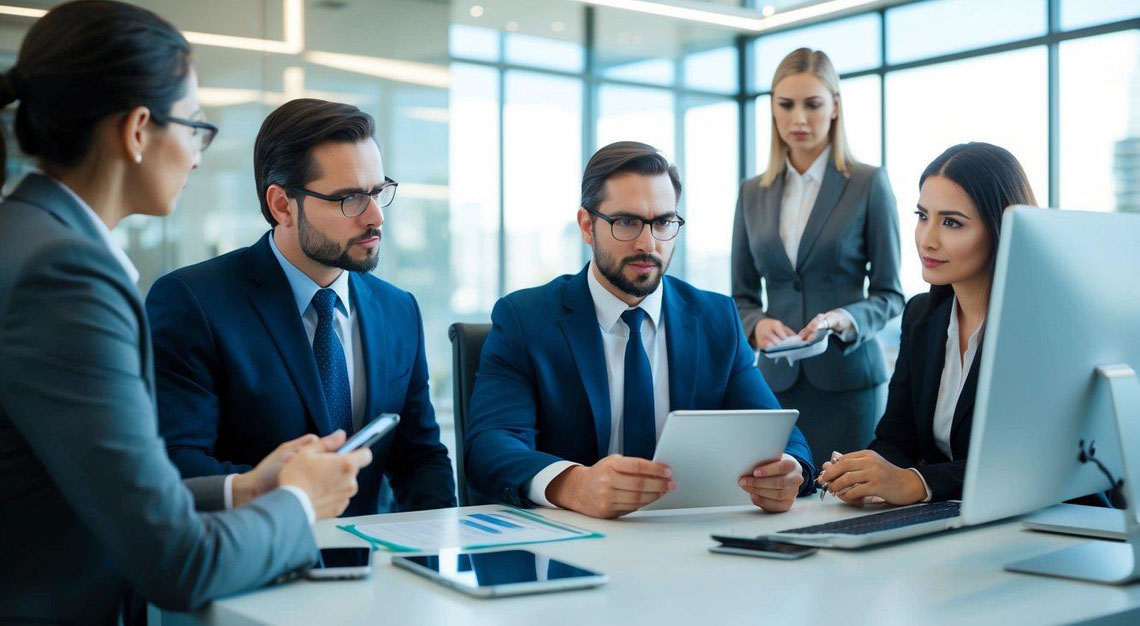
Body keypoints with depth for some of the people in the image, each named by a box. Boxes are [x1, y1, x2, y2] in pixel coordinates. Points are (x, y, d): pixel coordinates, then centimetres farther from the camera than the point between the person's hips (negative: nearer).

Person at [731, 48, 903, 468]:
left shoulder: (869, 184, 1)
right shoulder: (753, 193, 11)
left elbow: (890, 294, 1)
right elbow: (742, 296, 13)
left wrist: (844, 320, -17)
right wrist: (756, 325, -9)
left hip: (846, 380, -2)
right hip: (777, 379, 3)